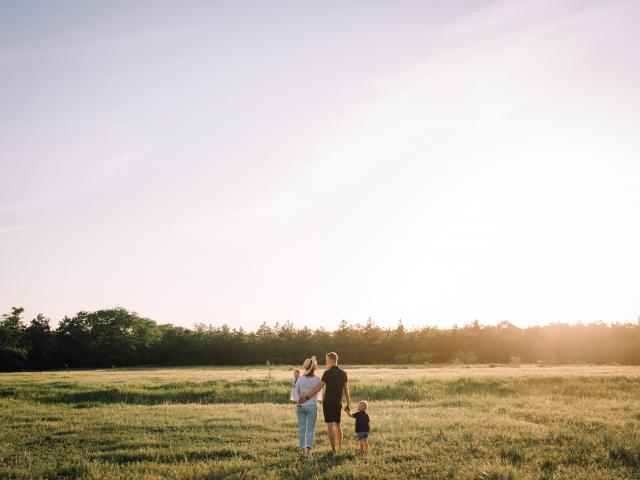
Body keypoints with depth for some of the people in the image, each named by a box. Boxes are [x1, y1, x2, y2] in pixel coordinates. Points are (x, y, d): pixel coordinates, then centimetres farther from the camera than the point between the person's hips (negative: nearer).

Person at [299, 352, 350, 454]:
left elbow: (318, 388, -13)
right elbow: (346, 390, 7)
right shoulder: (343, 373, 6)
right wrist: (348, 405, 11)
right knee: (337, 425, 19)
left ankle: (333, 450, -8)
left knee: (330, 426, -5)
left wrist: (306, 397, -11)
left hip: (328, 402, -5)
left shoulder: (328, 373, -10)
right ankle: (340, 447, 25)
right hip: (338, 403, 6)